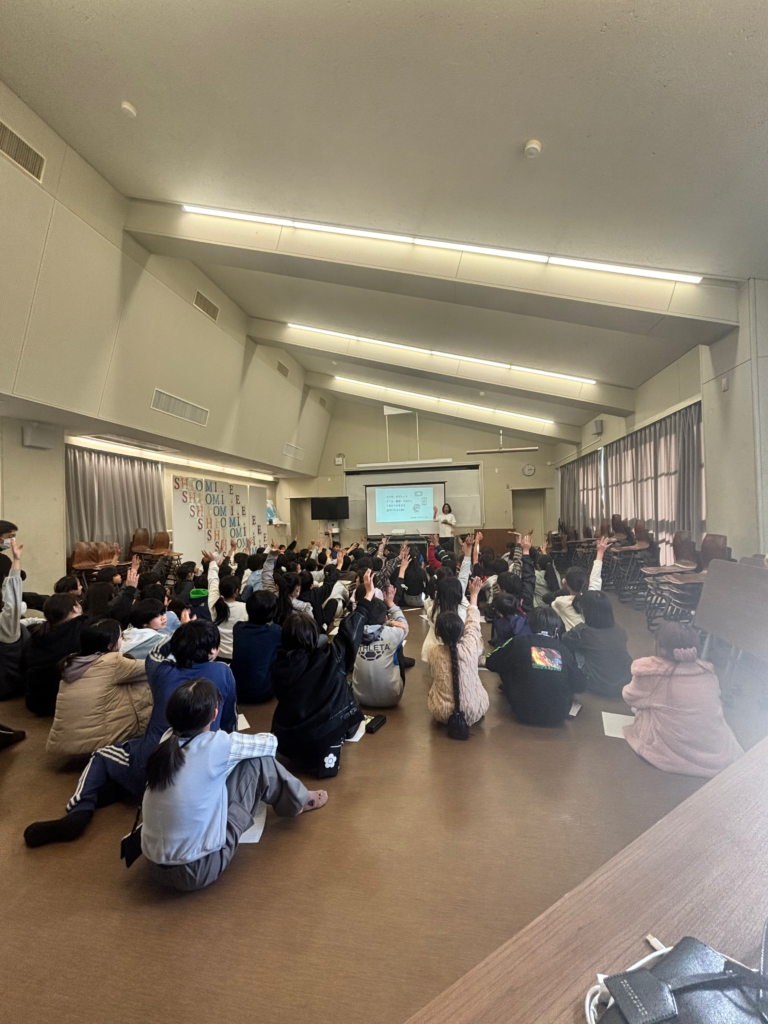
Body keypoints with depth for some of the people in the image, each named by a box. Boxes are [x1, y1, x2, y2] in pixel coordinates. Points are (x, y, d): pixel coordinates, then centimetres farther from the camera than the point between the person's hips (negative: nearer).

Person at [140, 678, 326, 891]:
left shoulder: (167, 740, -5)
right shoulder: (215, 745, -21)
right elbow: (270, 742, -2)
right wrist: (249, 741, 18)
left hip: (157, 866, 7)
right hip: (198, 870, -6)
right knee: (257, 761, -4)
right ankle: (299, 801, 22)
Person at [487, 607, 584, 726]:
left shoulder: (519, 642, -6)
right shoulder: (563, 649, -1)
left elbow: (491, 663, 5)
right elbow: (578, 685, 7)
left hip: (525, 714, -2)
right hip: (559, 716, 3)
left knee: (506, 666, 13)